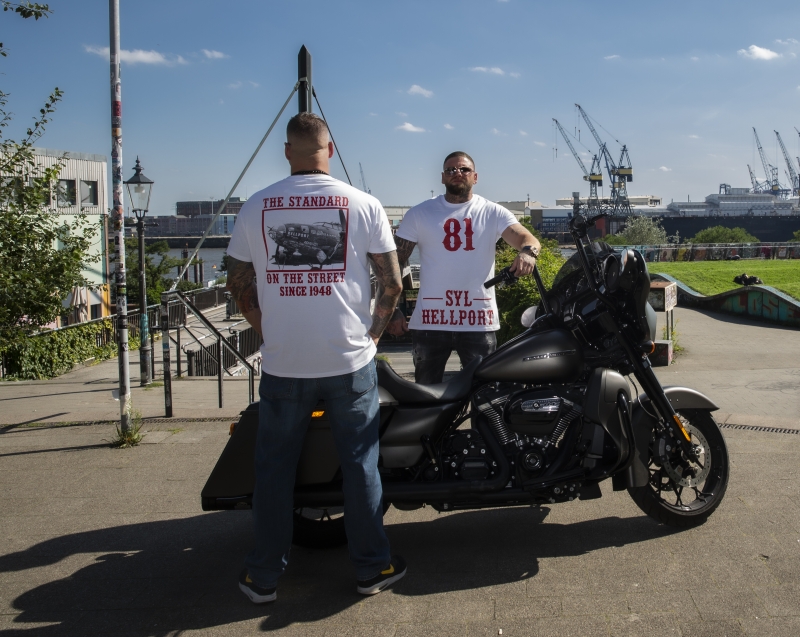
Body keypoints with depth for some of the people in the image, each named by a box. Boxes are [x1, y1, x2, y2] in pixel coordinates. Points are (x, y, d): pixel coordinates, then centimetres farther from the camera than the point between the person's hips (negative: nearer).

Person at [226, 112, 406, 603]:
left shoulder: (256, 207, 0)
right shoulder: (363, 205, -4)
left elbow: (239, 283, 6)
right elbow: (392, 282, -3)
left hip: (282, 364, 1)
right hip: (350, 361, -1)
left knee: (275, 468, 13)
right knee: (361, 463, 11)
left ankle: (264, 575, 23)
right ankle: (372, 567, 22)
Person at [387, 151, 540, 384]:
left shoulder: (493, 213, 4)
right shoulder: (419, 214, 5)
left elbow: (527, 238, -7)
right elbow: (394, 262, 4)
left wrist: (528, 251, -33)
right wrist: (392, 311, -4)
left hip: (480, 321, 0)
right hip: (430, 321, 0)